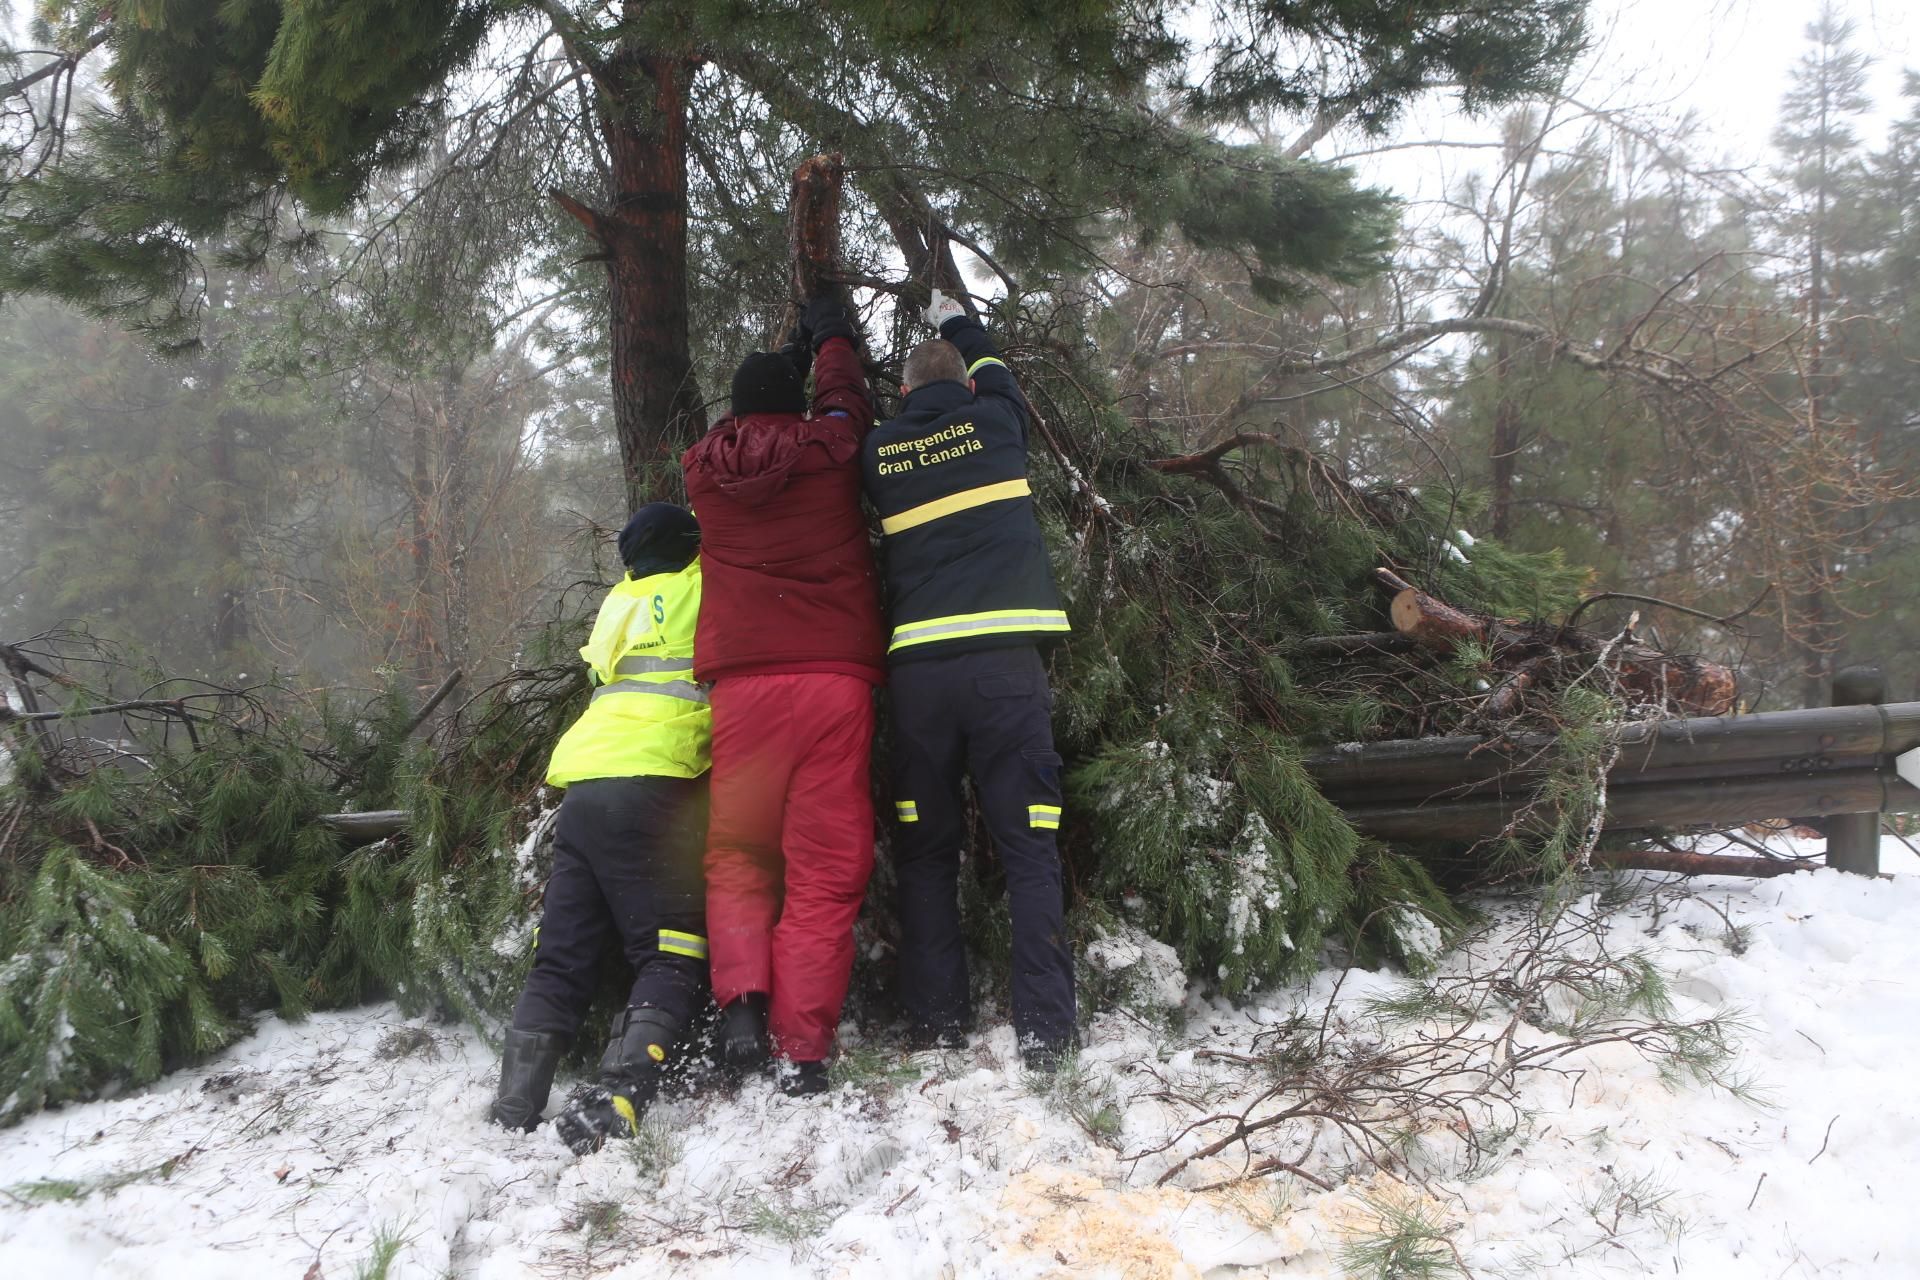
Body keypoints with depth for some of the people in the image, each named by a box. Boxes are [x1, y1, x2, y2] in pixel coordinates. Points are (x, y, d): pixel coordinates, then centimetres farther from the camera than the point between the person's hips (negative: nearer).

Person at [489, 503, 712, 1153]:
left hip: (581, 786, 6)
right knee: (672, 958, -6)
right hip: (653, 785, -6)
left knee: (560, 960, 9)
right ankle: (615, 1099, -25)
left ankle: (512, 1113, 1)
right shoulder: (702, 587, 9)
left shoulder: (620, 602, 27)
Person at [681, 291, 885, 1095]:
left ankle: (742, 999, -9)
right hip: (834, 679, -1)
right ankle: (802, 1048, -2)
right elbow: (846, 403, 28)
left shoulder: (705, 468, 9)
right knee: (825, 871, 1)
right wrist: (832, 341, 46)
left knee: (737, 855, 13)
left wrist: (786, 359, 45)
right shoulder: (826, 451, 4)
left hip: (743, 686, 2)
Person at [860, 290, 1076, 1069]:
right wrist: (960, 325, 51)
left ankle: (937, 1026, 10)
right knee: (1029, 847, -1)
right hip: (1002, 659, -1)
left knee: (925, 852, 11)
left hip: (918, 667, 1)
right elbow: (1000, 381, 34)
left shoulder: (879, 451, 11)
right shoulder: (994, 424, 11)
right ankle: (1043, 1031, -6)